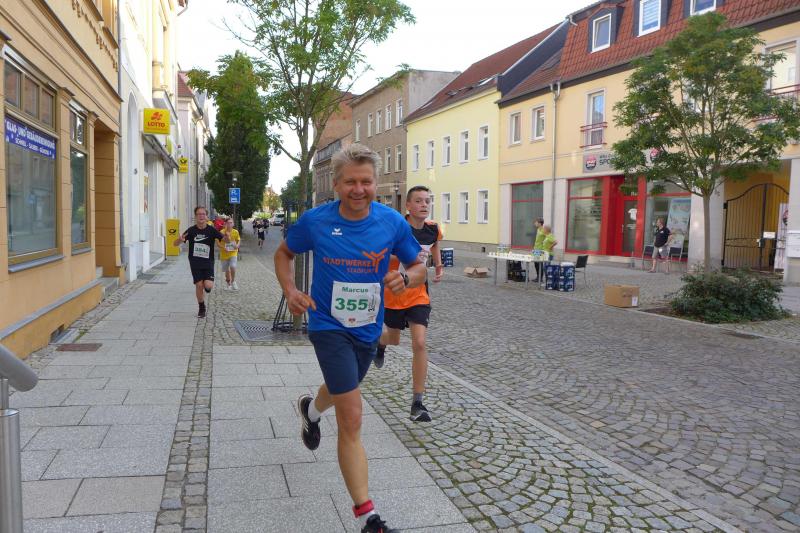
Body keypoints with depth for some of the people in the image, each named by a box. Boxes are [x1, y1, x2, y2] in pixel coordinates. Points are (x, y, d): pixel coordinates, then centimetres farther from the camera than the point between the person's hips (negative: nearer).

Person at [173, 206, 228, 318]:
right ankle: (201, 309, 20)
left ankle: (207, 284, 25)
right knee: (199, 285, -1)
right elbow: (175, 244, -5)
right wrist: (180, 239, -29)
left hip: (208, 262, -1)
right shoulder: (191, 230, -5)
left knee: (208, 285, -15)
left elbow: (226, 240, -9)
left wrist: (227, 237, -34)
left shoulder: (211, 230, -6)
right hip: (195, 263, 1)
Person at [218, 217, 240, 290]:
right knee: (227, 270, 10)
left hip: (233, 253, 0)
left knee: (233, 267, -19)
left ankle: (233, 282, 2)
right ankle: (228, 283, 32)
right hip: (224, 254, 0)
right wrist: (223, 248, -23)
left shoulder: (235, 232, -3)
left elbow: (239, 240, 10)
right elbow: (218, 243, -7)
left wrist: (237, 245, -11)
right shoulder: (222, 232, -10)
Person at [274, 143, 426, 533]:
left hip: (367, 328, 4)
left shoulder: (392, 222, -10)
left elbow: (418, 267, 1)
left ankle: (310, 410, 68)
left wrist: (405, 278, -23)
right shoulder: (315, 221, -13)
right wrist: (290, 291, -13)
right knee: (352, 418, -12)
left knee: (341, 389, 30)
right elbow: (283, 253, 5)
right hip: (329, 326, -4)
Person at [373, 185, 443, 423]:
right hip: (393, 292, -2)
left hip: (418, 294, 2)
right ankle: (380, 340, 58)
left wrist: (439, 266, 12)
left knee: (419, 343, -10)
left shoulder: (433, 229, -2)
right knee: (394, 339, 16)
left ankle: (417, 403, -2)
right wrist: (407, 255, -30)